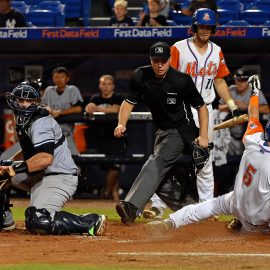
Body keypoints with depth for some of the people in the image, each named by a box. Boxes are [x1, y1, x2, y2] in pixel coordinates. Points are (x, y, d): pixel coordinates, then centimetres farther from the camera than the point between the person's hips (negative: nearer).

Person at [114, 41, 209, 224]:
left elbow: (201, 106, -9)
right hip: (162, 131, 8)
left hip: (182, 131, -8)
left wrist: (203, 135, -18)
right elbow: (129, 101, -1)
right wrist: (122, 124, -19)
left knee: (157, 161, -29)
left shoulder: (182, 81, -19)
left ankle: (132, 207, -46)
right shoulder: (141, 76, -7)